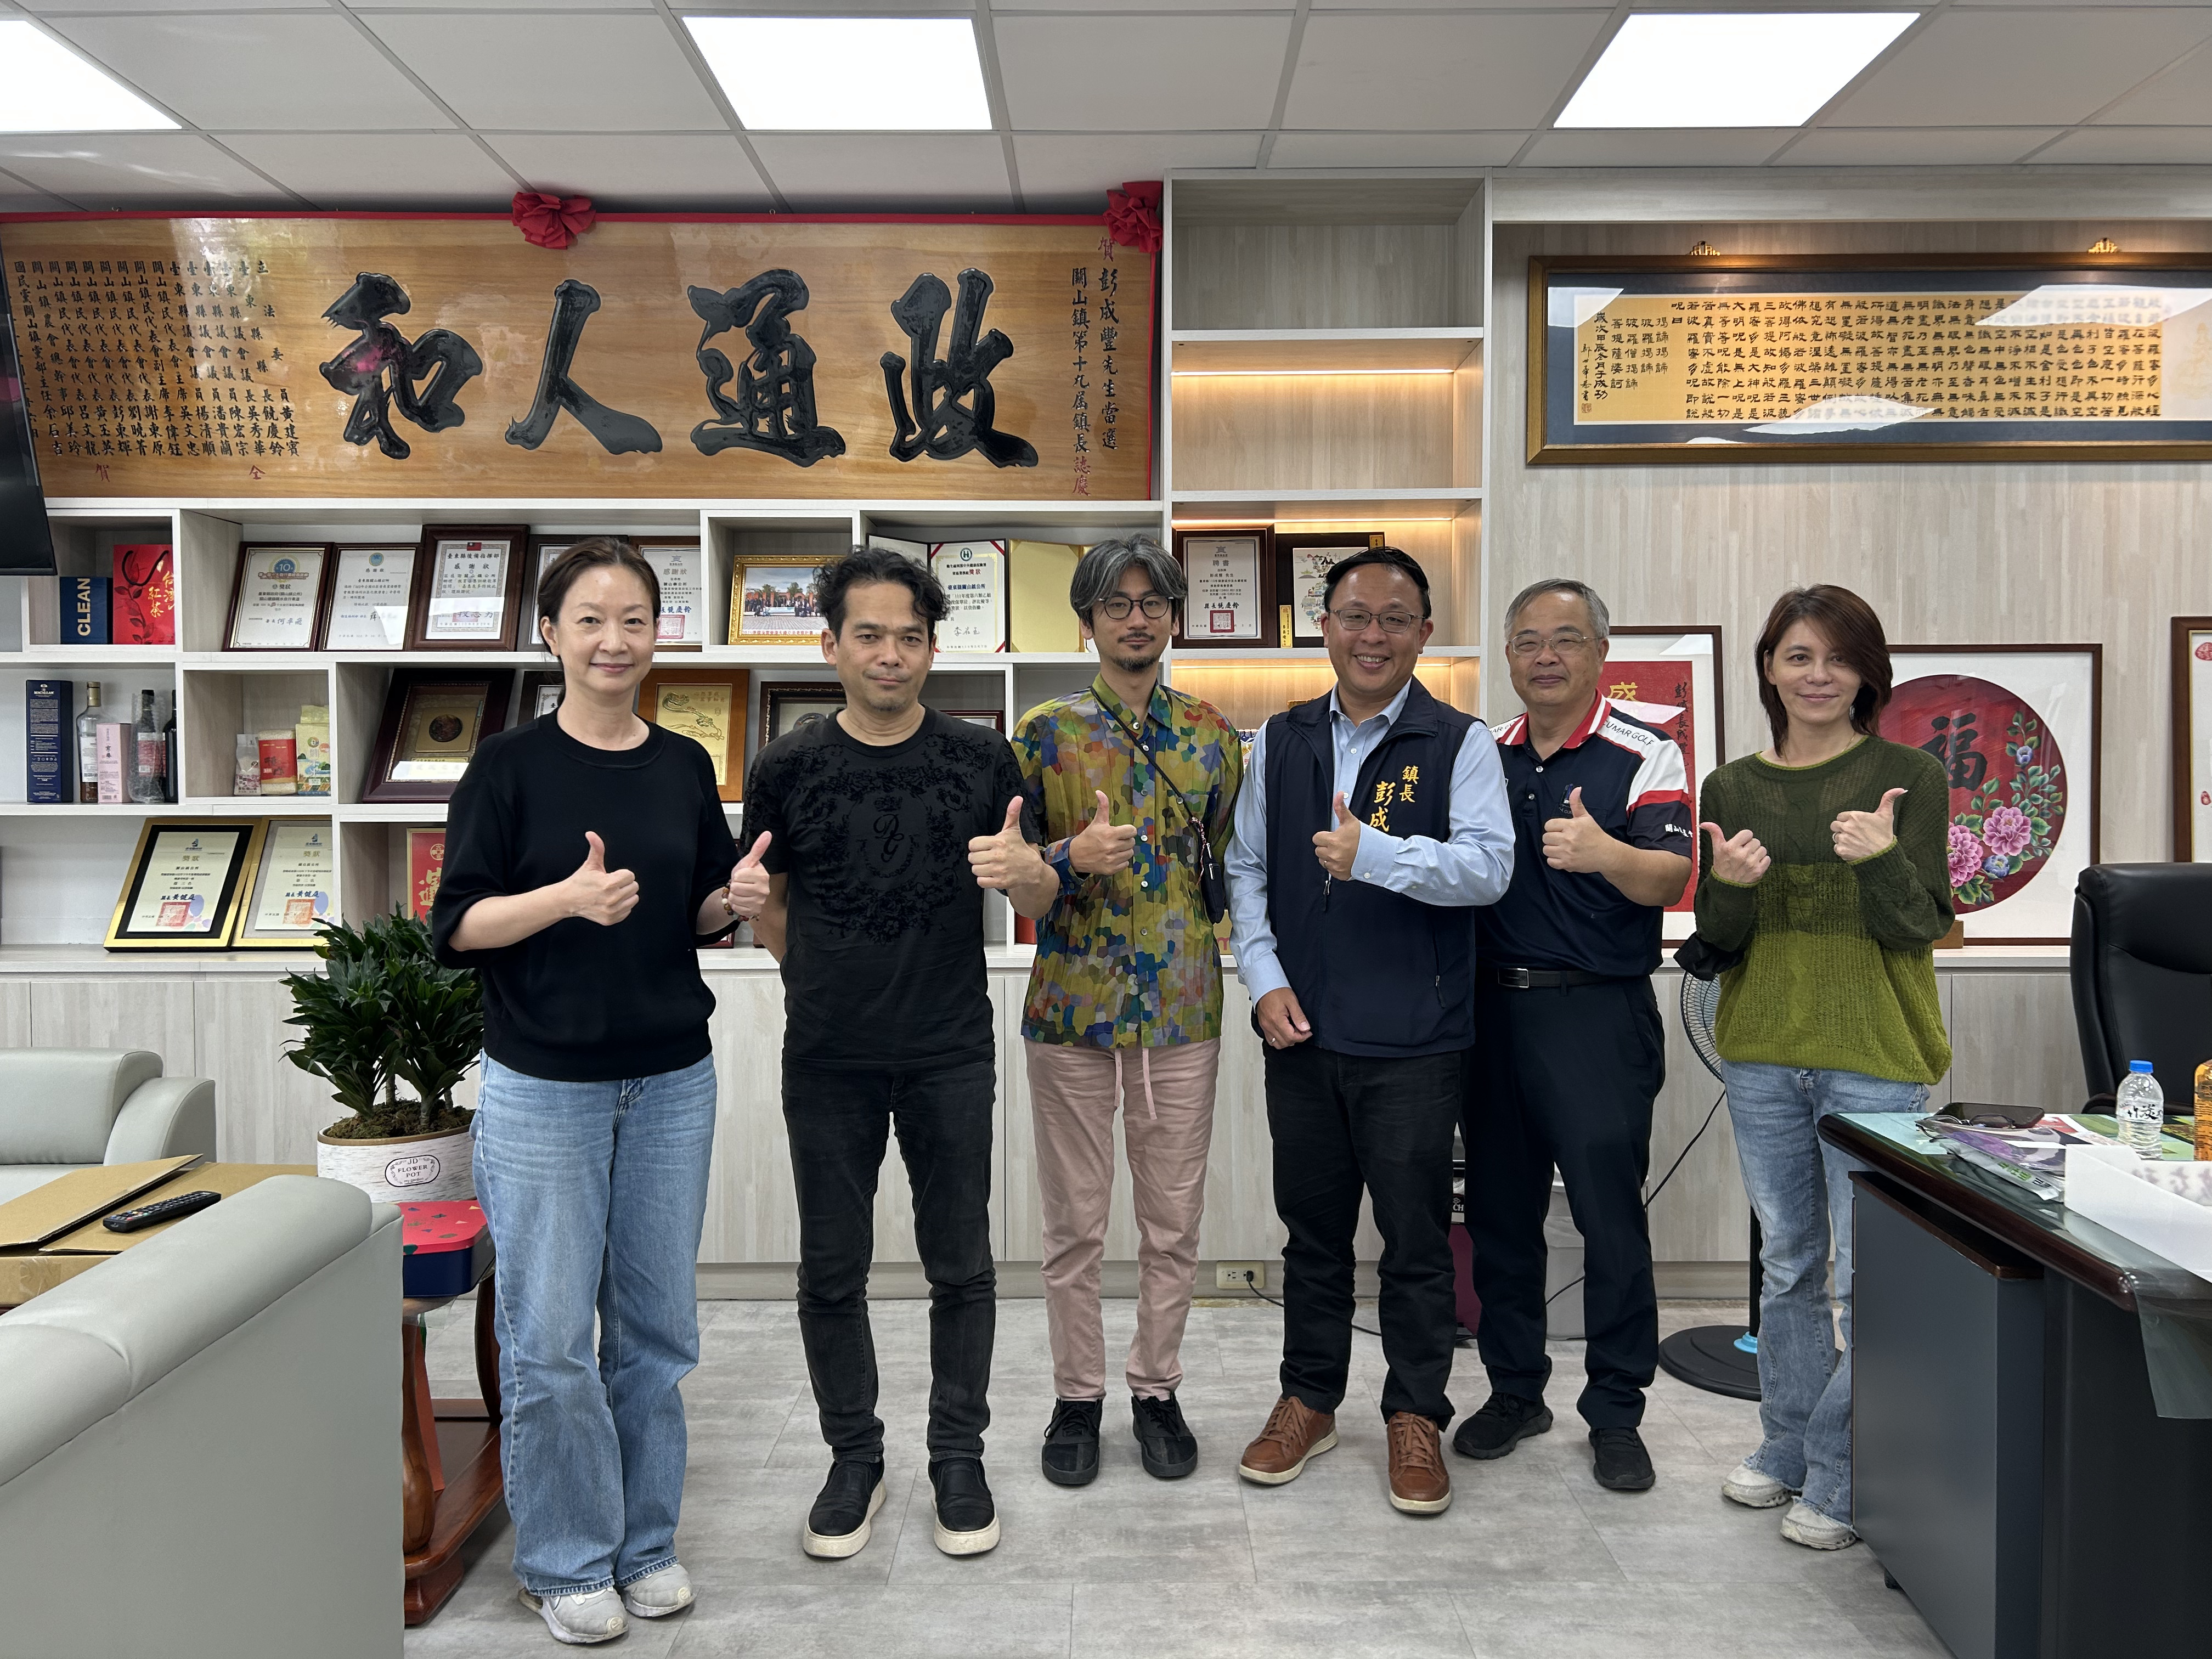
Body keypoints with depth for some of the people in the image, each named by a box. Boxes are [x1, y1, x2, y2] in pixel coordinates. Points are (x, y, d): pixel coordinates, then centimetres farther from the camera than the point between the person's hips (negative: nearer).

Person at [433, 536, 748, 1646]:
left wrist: (738, 896, -10)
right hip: (543, 1085, -3)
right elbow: (457, 924, -8)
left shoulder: (685, 766, 6)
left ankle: (646, 1540, 29)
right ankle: (565, 1561, 22)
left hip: (671, 1081, 4)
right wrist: (569, 897, -24)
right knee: (550, 1336, 2)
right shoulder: (511, 764, -6)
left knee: (656, 1324, 12)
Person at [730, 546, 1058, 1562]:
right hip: (828, 1059, 1)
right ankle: (854, 1458, 29)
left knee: (960, 1265, 9)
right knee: (832, 1269, 10)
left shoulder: (981, 761, 1)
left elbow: (1041, 904, 5)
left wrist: (1026, 870, -19)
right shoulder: (787, 770, 1)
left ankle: (958, 1455, 28)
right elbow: (776, 924, 8)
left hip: (950, 1055, 0)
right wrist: (754, 905, -16)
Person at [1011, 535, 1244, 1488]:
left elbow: (1231, 863, 12)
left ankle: (1157, 1389, 29)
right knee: (1075, 1222, 9)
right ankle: (1077, 1396, 26)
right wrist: (1071, 859, -18)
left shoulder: (1210, 734, 6)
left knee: (1174, 1221, 11)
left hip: (1183, 1011, 2)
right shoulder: (1045, 733, -1)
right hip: (1072, 1009, -2)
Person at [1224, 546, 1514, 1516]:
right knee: (1312, 1227, 16)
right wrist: (1264, 980, 0)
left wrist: (1377, 856, -28)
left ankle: (1416, 1416, 25)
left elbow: (1489, 864, -14)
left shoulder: (1458, 745, -2)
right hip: (1302, 1033, 3)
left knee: (1417, 1236, 7)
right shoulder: (1281, 744, 9)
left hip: (1413, 1042, -3)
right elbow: (1246, 870, 11)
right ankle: (1309, 1400, 32)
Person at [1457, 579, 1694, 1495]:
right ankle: (1514, 1388, 27)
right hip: (1492, 1007, 5)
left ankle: (1616, 1412, 17)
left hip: (1598, 1013, -5)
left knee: (1611, 1215, 1)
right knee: (1499, 1207, 12)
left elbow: (1670, 878, -16)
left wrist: (1604, 852, -36)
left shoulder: (1644, 755, -4)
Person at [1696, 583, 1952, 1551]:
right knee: (1788, 1264, 16)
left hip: (1875, 1062, -3)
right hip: (1763, 1060, 4)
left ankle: (1840, 1480, 15)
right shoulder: (1733, 787, 6)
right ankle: (1785, 1449, 31)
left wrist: (1881, 860, -27)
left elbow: (1922, 930, -8)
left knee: (1870, 1275, 0)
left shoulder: (1908, 778, -3)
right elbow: (1716, 941, 4)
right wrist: (1730, 885, -17)